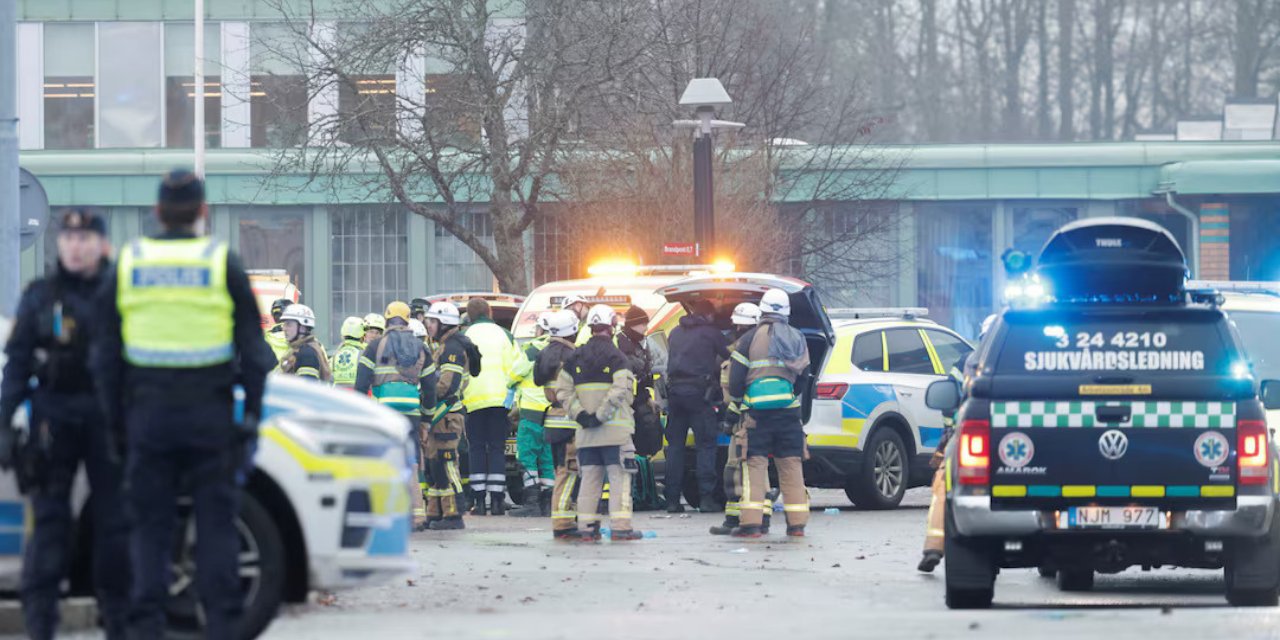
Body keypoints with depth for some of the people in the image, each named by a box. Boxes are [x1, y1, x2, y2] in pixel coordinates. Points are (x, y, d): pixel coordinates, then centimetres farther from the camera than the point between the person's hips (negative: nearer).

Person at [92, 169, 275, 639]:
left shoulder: (128, 266, 5)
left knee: (150, 528, 4)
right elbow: (253, 352, -1)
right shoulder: (224, 265, -1)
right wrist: (251, 414, 6)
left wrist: (116, 422, 12)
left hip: (148, 417, 1)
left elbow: (106, 357, 7)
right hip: (211, 418, -1)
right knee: (216, 524, 2)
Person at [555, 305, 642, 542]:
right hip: (614, 430, -5)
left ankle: (587, 527, 8)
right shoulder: (615, 357, -8)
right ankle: (620, 527, -7)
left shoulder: (575, 357, 9)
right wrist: (601, 416, -16)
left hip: (586, 432, 5)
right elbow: (620, 391, -20)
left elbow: (562, 391, 4)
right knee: (619, 477, -2)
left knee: (590, 478, 10)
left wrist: (581, 415, -3)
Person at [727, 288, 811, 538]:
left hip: (758, 412, -4)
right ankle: (797, 523, 8)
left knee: (755, 464, -3)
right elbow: (803, 376, 17)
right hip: (789, 411, 4)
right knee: (791, 465, 9)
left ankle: (751, 522, -11)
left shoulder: (750, 339, -4)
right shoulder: (797, 339, 10)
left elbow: (735, 377, -4)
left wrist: (736, 400, 12)